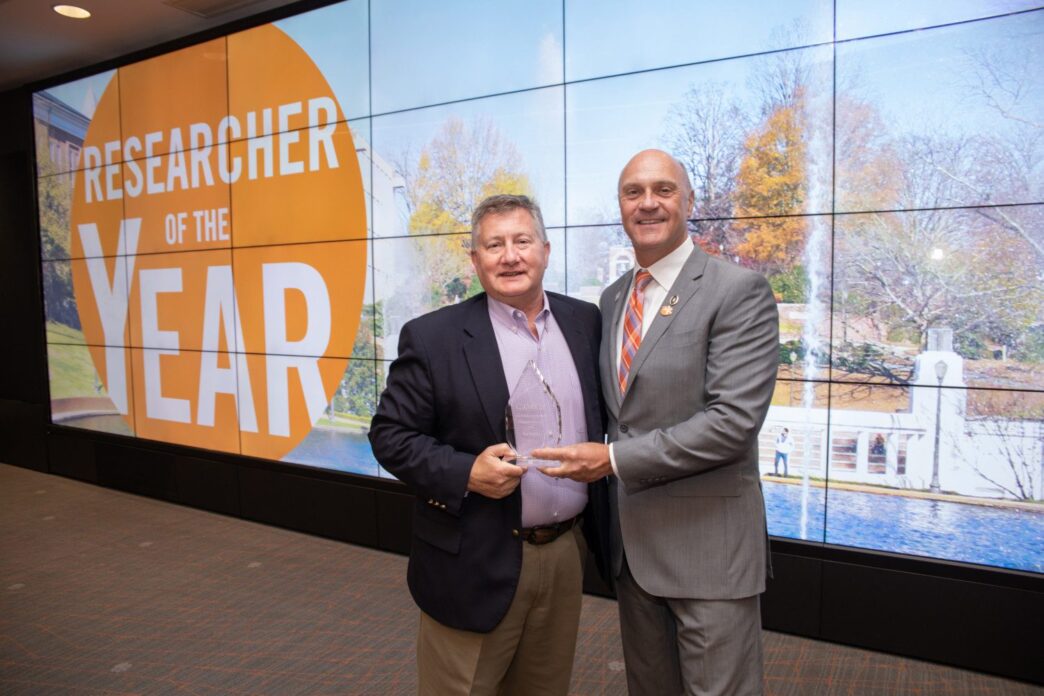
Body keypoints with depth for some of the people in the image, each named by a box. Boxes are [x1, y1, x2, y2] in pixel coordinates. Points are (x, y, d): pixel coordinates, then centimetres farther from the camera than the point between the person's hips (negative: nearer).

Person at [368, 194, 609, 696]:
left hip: (567, 554, 5)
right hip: (476, 564, -4)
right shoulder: (432, 337, -11)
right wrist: (466, 474, -22)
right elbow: (391, 435, -8)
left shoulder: (585, 321, 2)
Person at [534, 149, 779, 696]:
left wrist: (615, 459, -20)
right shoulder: (612, 299, 10)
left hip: (707, 544, -6)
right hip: (631, 542, 6)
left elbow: (734, 420, -20)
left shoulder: (738, 291, -12)